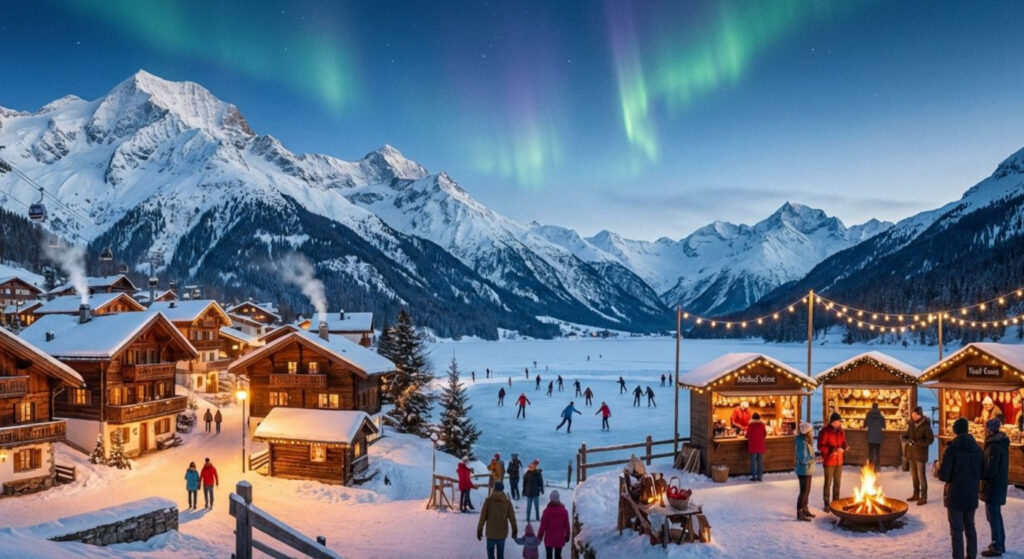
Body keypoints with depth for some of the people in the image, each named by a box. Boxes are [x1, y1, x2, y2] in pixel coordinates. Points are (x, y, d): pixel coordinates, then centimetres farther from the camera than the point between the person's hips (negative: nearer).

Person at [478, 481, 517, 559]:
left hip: (491, 533, -2)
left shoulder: (488, 500, -8)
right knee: (500, 552, 17)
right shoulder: (507, 502, -3)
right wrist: (515, 531, 13)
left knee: (490, 551, 14)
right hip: (502, 533, 2)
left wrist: (479, 530, 1)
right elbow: (512, 518, 1)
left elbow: (482, 517, -7)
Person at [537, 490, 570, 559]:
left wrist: (539, 537, 1)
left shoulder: (547, 511, -18)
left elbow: (543, 526, -12)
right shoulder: (564, 511, -9)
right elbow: (566, 525, 0)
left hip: (549, 538, -2)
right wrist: (567, 536, 14)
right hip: (560, 539, 2)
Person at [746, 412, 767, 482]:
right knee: (760, 461, 8)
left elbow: (748, 435, -8)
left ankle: (754, 476, 0)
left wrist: (748, 437, 15)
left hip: (753, 445, -3)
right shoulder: (762, 425, 1)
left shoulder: (750, 425, -9)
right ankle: (759, 476, 9)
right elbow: (765, 434, 8)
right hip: (760, 445, 3)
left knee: (753, 460, 1)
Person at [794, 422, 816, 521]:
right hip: (803, 471, -10)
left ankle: (805, 510, 34)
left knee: (807, 491, 20)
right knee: (804, 492, -2)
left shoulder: (806, 441, 7)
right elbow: (803, 459, -27)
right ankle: (800, 514, 6)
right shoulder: (802, 443, -24)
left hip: (807, 470, 10)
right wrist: (816, 459, -19)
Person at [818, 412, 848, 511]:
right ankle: (827, 504, 8)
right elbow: (820, 446, -15)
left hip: (839, 462, 6)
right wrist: (831, 450, -27)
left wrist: (843, 449, -10)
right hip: (828, 462, -6)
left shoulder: (840, 431, 7)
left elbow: (844, 443, 13)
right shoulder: (825, 432, -13)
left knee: (837, 483, 15)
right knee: (828, 483, -1)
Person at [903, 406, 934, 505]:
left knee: (921, 475, -4)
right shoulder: (911, 424, 6)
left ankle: (924, 497, 4)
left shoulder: (925, 425, -13)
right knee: (914, 474, 14)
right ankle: (916, 494, 26)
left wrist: (917, 442, -22)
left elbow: (930, 439, -13)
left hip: (920, 454, -6)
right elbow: (906, 435, 16)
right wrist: (906, 439, -6)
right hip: (911, 453, 6)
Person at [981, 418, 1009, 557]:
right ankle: (1000, 544, 29)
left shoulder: (994, 447, -23)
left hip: (993, 487, -9)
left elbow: (990, 470, -24)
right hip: (999, 485, 9)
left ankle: (997, 547, 8)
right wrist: (981, 468, 7)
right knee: (996, 515, 19)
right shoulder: (1001, 444, 8)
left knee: (993, 516, 0)